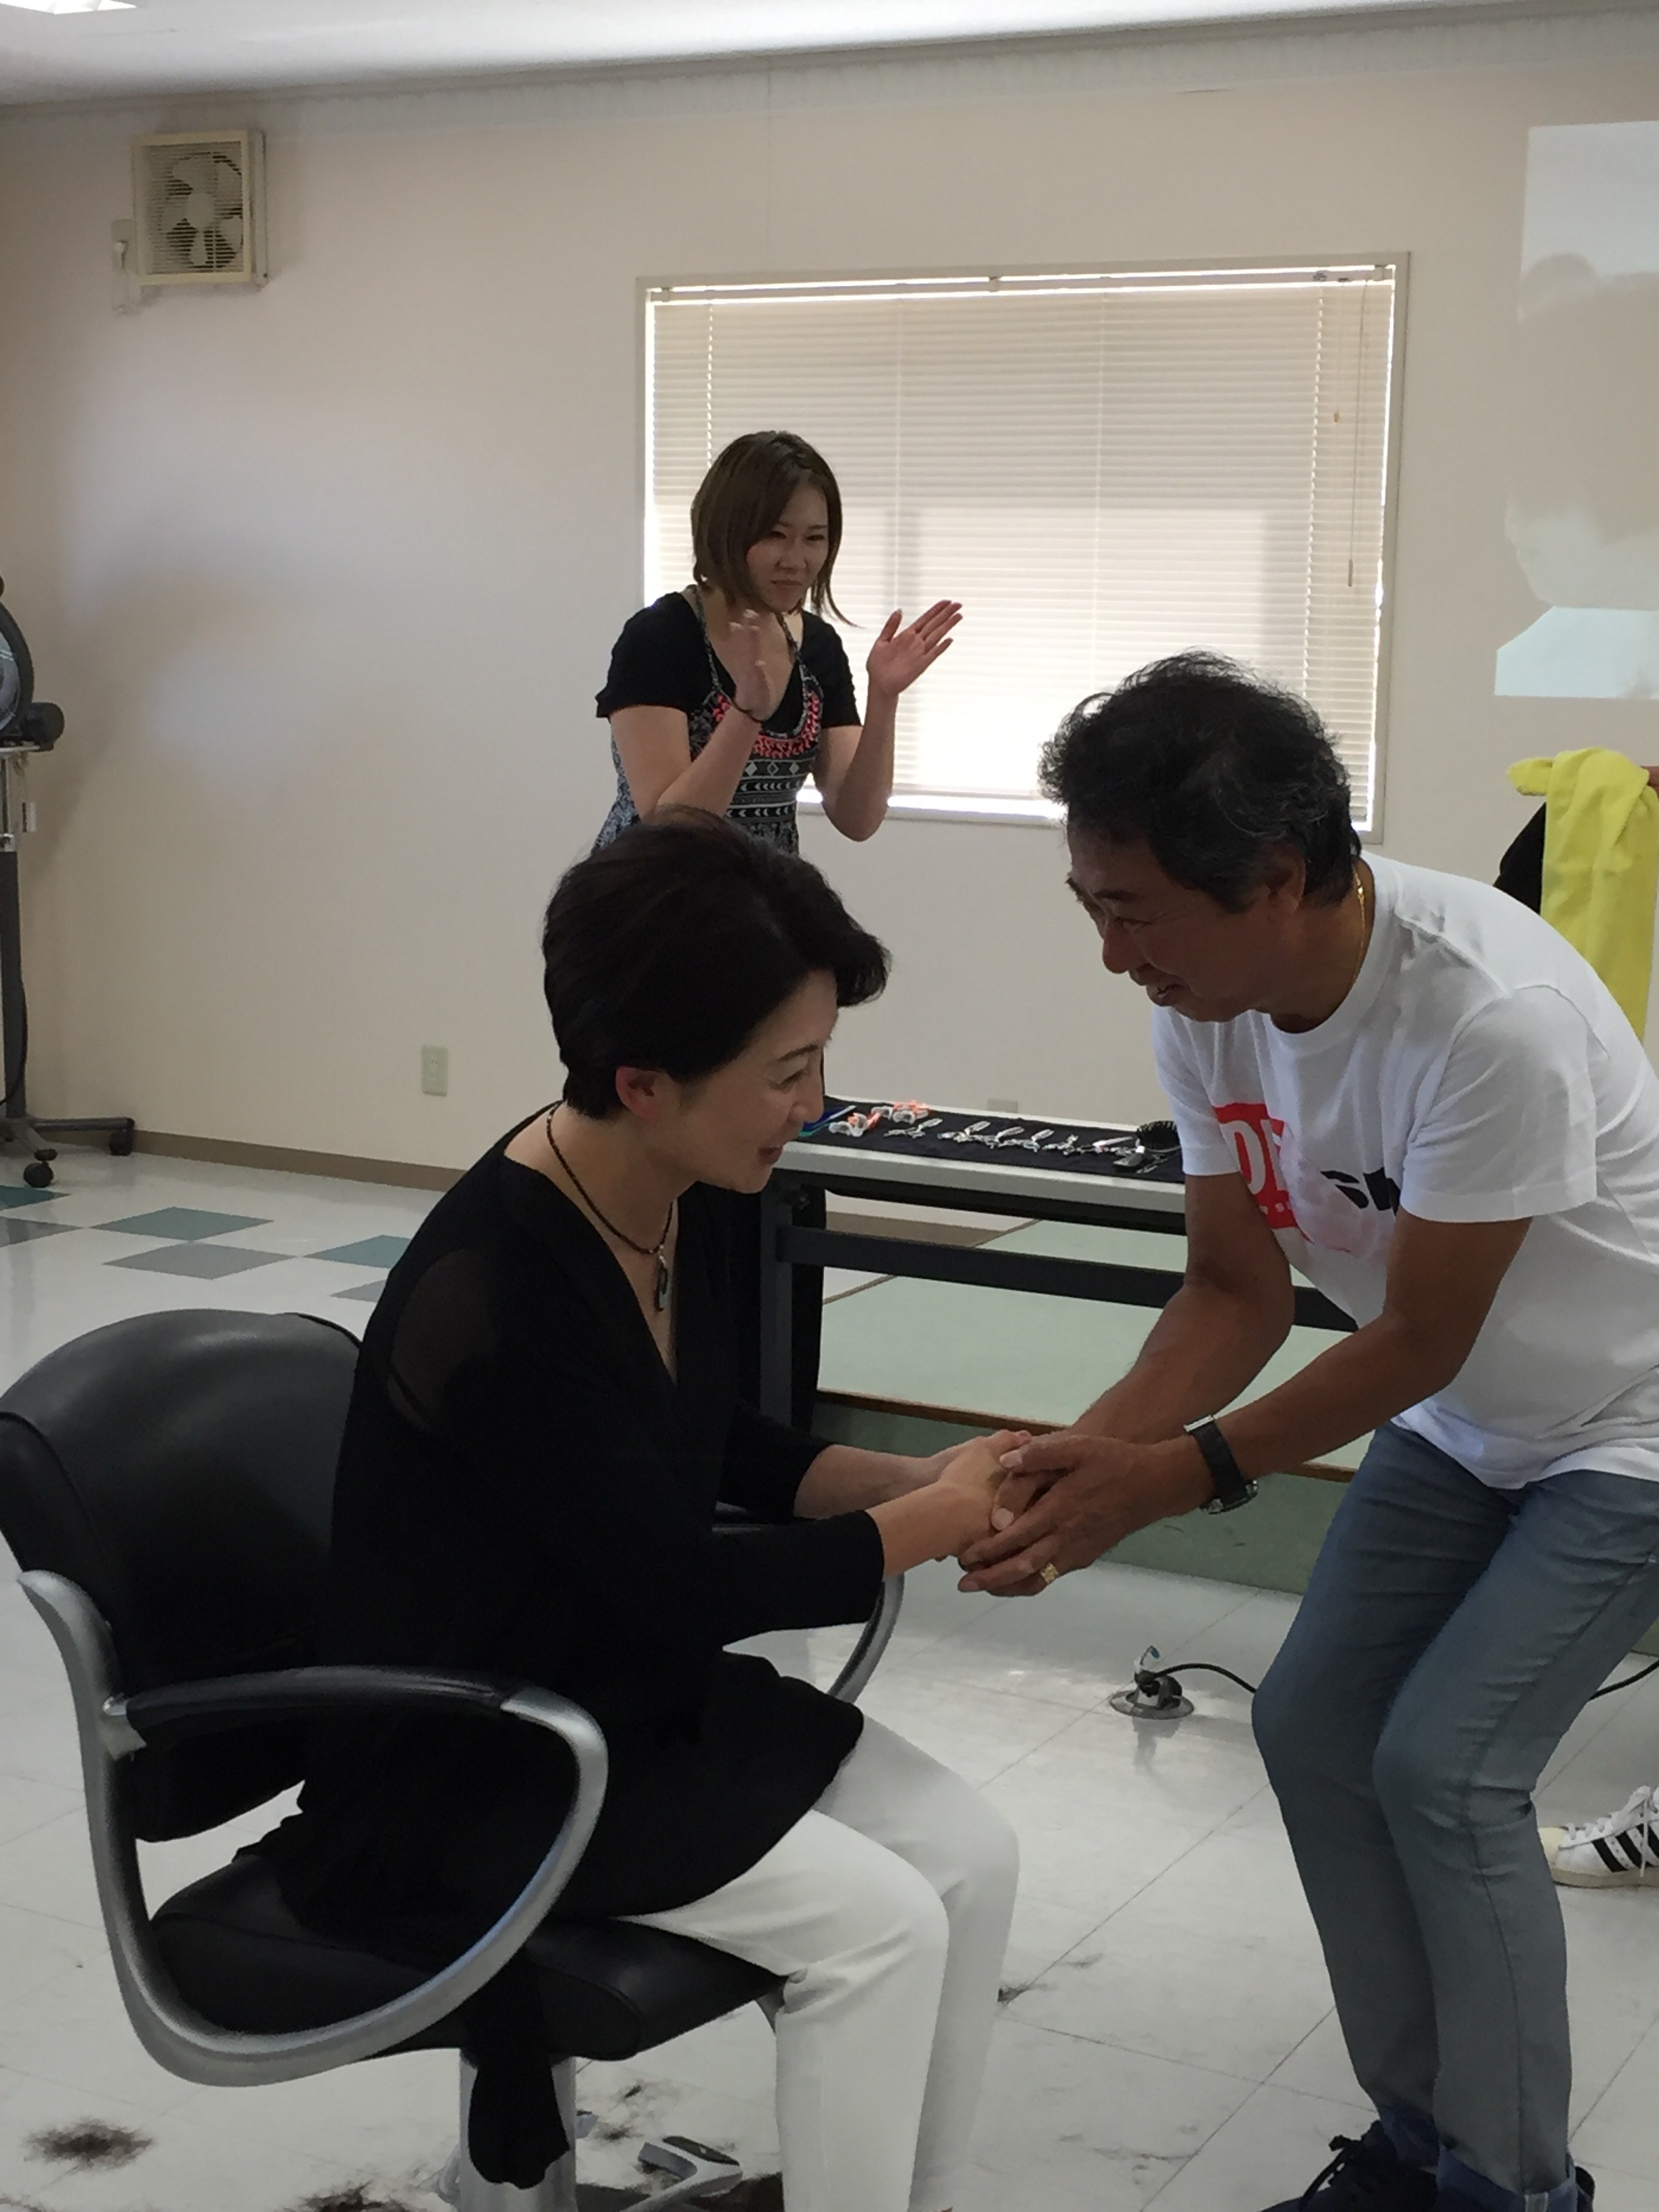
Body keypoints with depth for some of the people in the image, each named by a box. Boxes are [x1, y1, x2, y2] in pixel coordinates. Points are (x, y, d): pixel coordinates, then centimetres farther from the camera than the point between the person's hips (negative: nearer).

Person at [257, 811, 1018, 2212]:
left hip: (643, 1690, 8)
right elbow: (684, 1589, -23)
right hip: (466, 1767, -8)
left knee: (971, 1856, -5)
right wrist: (928, 1530, -12)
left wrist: (918, 1481, -4)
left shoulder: (680, 1196, -6)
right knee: (878, 1922, -18)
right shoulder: (491, 1306, -31)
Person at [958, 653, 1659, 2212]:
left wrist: (1177, 1476, -28)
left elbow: (1417, 1344, -27)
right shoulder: (1204, 1002, -15)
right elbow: (1238, 1289, -7)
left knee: (1444, 1768, -13)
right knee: (1312, 1729, 2)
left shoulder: (1491, 1016, -36)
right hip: (1462, 1423, 7)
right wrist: (1090, 1448, -23)